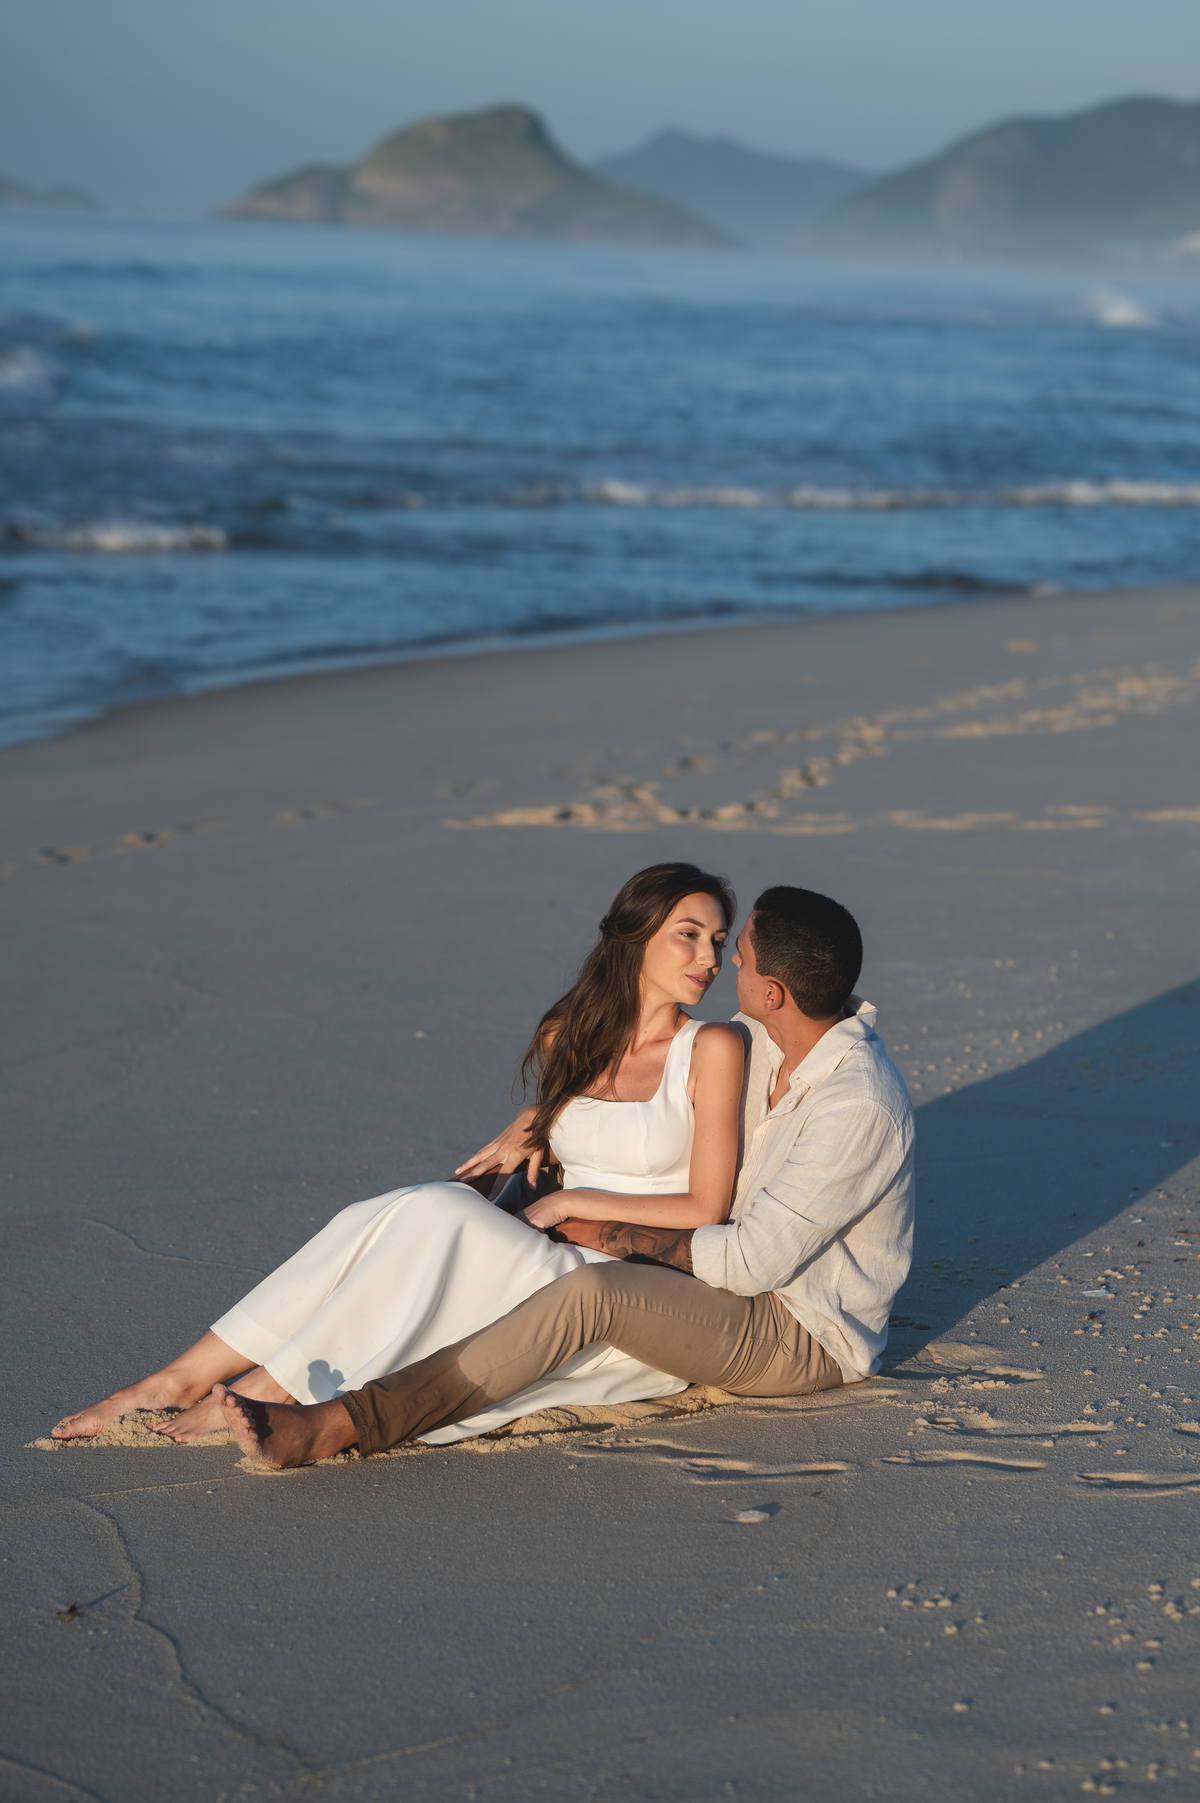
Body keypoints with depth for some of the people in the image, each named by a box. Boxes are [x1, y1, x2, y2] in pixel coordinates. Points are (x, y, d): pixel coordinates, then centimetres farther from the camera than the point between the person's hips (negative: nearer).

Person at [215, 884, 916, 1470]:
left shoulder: (858, 1106, -27)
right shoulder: (763, 1039, 1)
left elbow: (753, 1259, -27)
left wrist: (603, 1231, -20)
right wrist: (550, 1112, 0)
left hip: (804, 1338, -9)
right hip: (744, 1287, 10)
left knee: (592, 1291, -34)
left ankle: (334, 1428, -37)